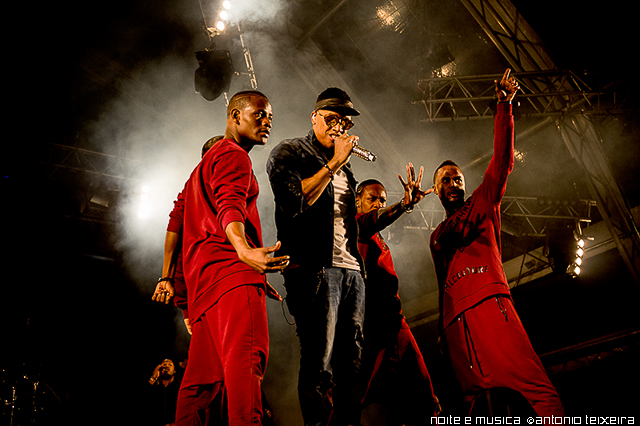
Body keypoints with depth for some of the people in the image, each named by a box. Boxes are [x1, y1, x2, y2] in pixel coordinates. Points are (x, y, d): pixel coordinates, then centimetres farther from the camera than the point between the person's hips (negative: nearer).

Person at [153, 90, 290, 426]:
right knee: (245, 359, -24)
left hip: (204, 278, 10)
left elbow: (177, 219, 33)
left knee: (204, 373, 7)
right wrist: (244, 250, -39)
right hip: (231, 269, -10)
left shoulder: (206, 162, 34)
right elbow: (229, 208, -19)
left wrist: (169, 276, 32)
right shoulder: (234, 155, 1)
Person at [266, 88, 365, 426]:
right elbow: (295, 202, -13)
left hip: (351, 270, 7)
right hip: (314, 268, -7)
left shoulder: (344, 167, 25)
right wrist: (333, 163, -8)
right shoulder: (289, 153, 5)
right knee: (319, 364, -8)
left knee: (351, 363, 6)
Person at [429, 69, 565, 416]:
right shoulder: (437, 237, 30)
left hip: (488, 302, -4)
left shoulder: (482, 203, 20)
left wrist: (504, 106, -1)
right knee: (475, 394, -4)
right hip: (455, 319, 4)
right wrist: (442, 333, 20)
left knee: (532, 382, -20)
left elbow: (502, 160, 6)